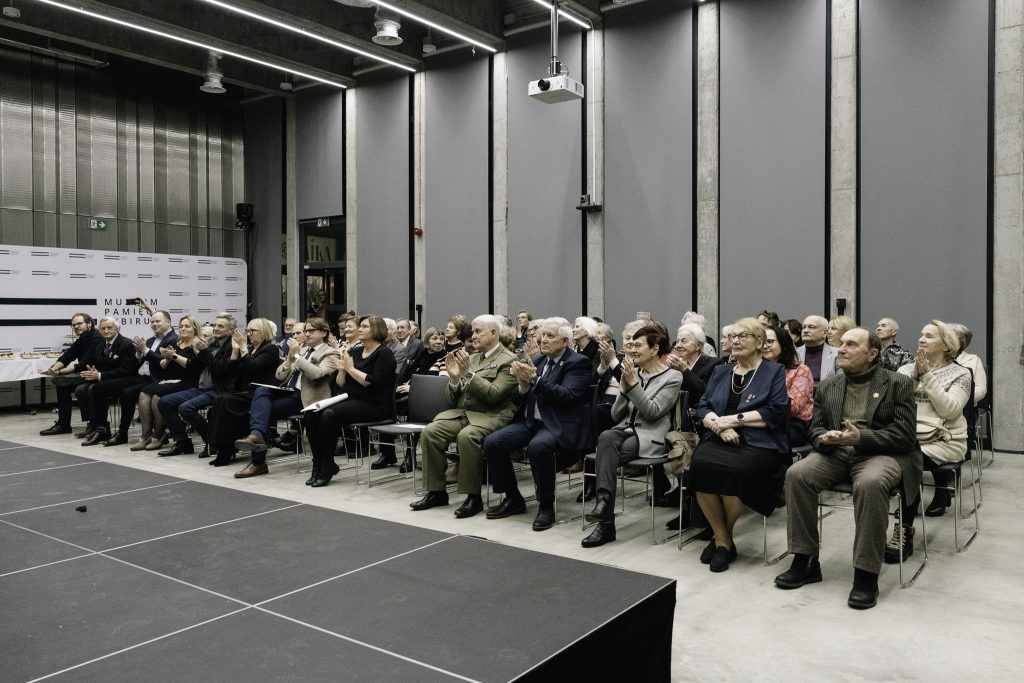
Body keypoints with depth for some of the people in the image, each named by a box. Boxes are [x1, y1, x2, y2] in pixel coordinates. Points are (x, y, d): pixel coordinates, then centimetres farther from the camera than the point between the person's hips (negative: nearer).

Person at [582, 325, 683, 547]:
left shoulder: (673, 376, 2)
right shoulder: (632, 372, 17)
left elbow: (652, 411, -11)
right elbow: (616, 415, 14)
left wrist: (633, 383, -13)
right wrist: (623, 389, -2)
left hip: (649, 437, -4)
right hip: (625, 430, 4)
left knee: (606, 453, -32)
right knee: (606, 437, -33)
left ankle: (604, 502, -29)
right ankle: (604, 504, -42)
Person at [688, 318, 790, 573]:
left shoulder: (775, 372, 10)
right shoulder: (720, 372, 23)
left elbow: (775, 412, -5)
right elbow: (702, 408, 12)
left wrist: (733, 419, -9)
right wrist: (719, 425, -9)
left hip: (759, 443, -3)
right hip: (719, 440, 4)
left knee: (735, 469, -35)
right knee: (700, 464, -30)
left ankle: (722, 538, -10)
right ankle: (723, 540, -15)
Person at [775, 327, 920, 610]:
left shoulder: (898, 384, 3)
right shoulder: (827, 387, 16)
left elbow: (904, 435, -6)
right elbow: (815, 429, 16)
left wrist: (860, 437, -19)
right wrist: (825, 438, -10)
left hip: (880, 453, -4)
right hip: (836, 452, 4)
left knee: (870, 483, -38)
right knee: (797, 474, -23)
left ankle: (866, 574, -26)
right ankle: (805, 562, -12)